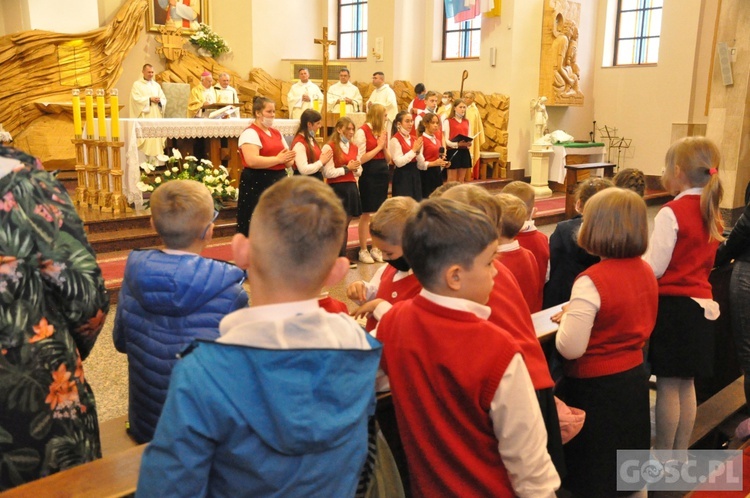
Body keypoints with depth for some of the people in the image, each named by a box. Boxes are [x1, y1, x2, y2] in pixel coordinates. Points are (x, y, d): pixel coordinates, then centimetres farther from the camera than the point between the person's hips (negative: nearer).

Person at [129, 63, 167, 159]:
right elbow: (136, 99, -10)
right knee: (146, 138, -11)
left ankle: (157, 160, 0)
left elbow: (164, 99, 12)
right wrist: (150, 99, -14)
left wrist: (159, 100, -10)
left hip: (156, 117, 5)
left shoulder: (156, 85, 18)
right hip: (144, 117, -4)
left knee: (157, 139, -1)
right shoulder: (137, 85, 4)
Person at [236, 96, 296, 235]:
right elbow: (252, 161, -24)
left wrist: (288, 160, -7)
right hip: (257, 184, -8)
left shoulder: (276, 133, 16)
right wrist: (278, 159, -16)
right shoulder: (250, 133, -9)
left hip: (278, 182, 8)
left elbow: (288, 159, 18)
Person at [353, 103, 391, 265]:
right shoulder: (362, 132, -10)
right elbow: (360, 159, -16)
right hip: (368, 175, -7)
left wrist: (384, 147, -6)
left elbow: (388, 159, 12)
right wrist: (378, 146, -11)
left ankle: (375, 248, 20)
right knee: (366, 214, 0)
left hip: (382, 174, 7)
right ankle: (363, 250, 10)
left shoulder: (383, 131, 11)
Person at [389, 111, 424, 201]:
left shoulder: (414, 139, 10)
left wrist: (418, 152, -10)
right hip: (402, 177, -7)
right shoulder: (395, 140, -8)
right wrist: (414, 150, -16)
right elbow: (399, 162, -20)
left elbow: (422, 164, 7)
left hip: (415, 175, 7)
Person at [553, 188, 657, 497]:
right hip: (635, 378, 7)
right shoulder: (646, 271, -1)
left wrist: (566, 317, -7)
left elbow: (570, 349, -25)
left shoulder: (591, 281, -26)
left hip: (596, 388, -7)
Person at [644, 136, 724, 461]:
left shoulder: (672, 213, -17)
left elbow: (653, 269, -16)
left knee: (668, 385, 3)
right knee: (686, 385, 16)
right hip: (702, 303, 8)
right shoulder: (711, 212, 8)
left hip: (673, 304, -8)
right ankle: (681, 454, 28)